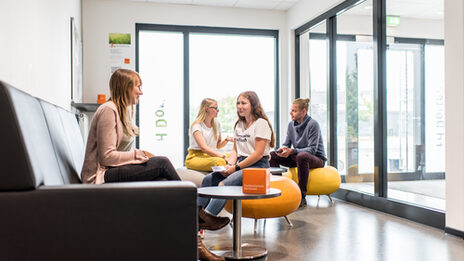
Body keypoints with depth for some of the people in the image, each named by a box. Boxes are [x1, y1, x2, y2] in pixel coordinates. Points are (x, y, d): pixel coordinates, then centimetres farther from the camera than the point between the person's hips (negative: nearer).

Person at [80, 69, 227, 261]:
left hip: (115, 172, 9)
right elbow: (106, 157, -18)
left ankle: (195, 244, -19)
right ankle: (198, 216, -10)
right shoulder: (108, 111, -13)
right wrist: (138, 155, -15)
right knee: (162, 163, -22)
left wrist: (140, 155, -2)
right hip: (101, 176, -9)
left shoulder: (124, 111, 18)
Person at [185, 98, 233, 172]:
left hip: (211, 155, 7)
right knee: (219, 161, -37)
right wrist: (222, 155, -30)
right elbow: (204, 147, -21)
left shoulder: (217, 124, 13)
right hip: (195, 157, -6)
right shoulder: (197, 125, -9)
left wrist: (226, 140, -4)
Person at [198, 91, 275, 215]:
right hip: (241, 164, 8)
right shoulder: (239, 125, 18)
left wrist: (236, 167, -15)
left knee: (225, 184, -29)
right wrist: (229, 165, -3)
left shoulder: (261, 123, -7)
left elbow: (258, 154, -14)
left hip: (257, 166, -8)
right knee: (209, 179, -10)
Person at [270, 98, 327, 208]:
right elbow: (286, 144, 8)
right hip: (297, 158, 7)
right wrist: (282, 149, -17)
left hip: (317, 159, -6)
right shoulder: (291, 124, 5)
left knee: (302, 156, -41)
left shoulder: (313, 124, -16)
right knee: (272, 155, -11)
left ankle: (302, 197, -33)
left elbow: (312, 149, -21)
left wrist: (292, 151, -31)